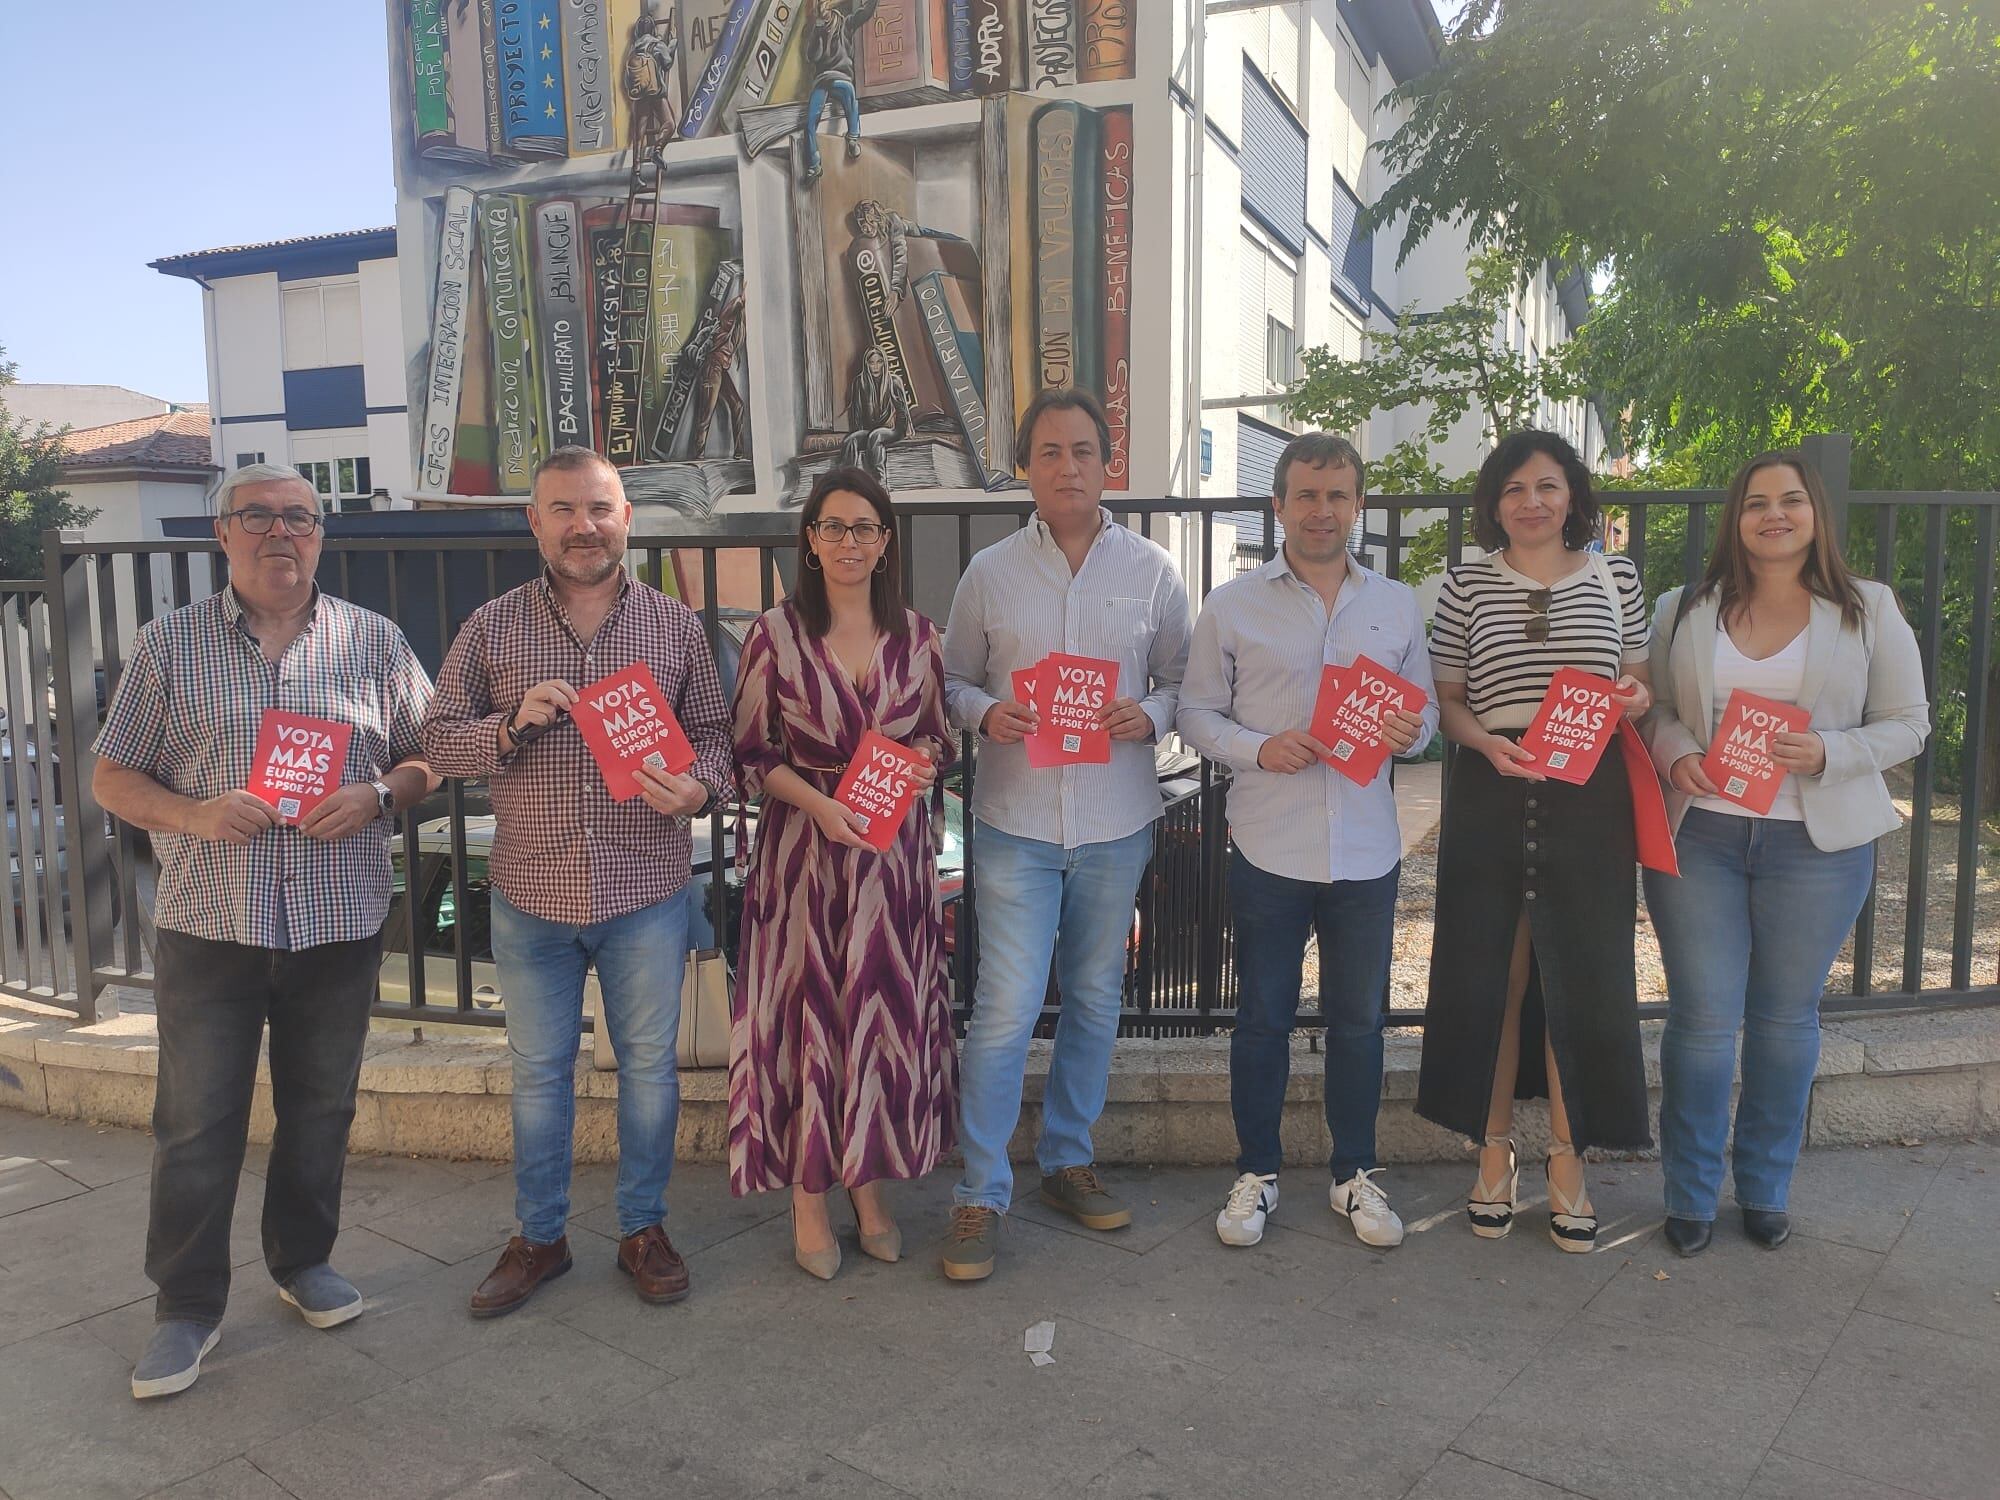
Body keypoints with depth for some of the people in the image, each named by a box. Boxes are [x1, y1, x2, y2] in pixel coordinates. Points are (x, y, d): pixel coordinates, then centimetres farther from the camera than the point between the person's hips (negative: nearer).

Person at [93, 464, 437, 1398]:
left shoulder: (374, 642, 4)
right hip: (208, 925, -1)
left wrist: (378, 796, -13)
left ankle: (304, 1260, 34)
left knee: (321, 1109, 14)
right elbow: (112, 776, 5)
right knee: (195, 1123, 5)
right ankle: (186, 1305, 22)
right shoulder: (170, 645, 3)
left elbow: (432, 756, 8)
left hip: (340, 926, 1)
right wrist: (192, 814, -14)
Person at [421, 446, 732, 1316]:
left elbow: (712, 733, 6)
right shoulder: (492, 628, 2)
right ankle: (539, 1237, 30)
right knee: (538, 1071, 13)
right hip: (531, 894, 1)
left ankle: (643, 1229, 28)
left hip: (646, 893, 0)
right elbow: (439, 738, 3)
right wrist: (512, 724, -16)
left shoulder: (675, 626, 3)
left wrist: (696, 788, -15)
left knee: (650, 1065, 10)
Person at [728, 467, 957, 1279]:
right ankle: (809, 1197, 19)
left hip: (895, 852, 3)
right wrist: (818, 803, -16)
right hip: (803, 847, -2)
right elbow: (751, 752, -1)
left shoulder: (916, 635, 5)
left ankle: (871, 1186, 26)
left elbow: (940, 736, 13)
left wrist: (920, 760, -10)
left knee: (886, 1010, 8)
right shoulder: (775, 633, -3)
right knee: (805, 1012, 3)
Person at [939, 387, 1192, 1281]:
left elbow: (1181, 681, 9)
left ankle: (1066, 1163, 32)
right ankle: (980, 1194, 8)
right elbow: (956, 680, 8)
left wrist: (1148, 716, -12)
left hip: (1117, 824, 2)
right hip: (1015, 822, -2)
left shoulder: (1152, 571, 4)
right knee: (1006, 1009, -6)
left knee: (1095, 1001, 13)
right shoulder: (990, 573, 2)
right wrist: (984, 714, -14)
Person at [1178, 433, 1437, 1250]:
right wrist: (1258, 748, -16)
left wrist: (1409, 731, -9)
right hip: (1269, 847, -2)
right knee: (1263, 1016, 10)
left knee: (1359, 1019, 13)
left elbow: (1426, 709, 14)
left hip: (1366, 850, 2)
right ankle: (1256, 1172, 26)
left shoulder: (1397, 605, 8)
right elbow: (1197, 713, 2)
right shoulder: (1232, 606, 0)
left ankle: (1356, 1173, 30)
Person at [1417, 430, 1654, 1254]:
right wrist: (1485, 740, -14)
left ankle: (1567, 1160, 20)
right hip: (1491, 799, 0)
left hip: (1590, 802, 1)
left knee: (1582, 980, 4)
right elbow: (1446, 698, 5)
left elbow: (1638, 681, 16)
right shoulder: (1466, 585, 5)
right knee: (1490, 977, 6)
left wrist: (1635, 695, -7)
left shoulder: (1616, 576, 8)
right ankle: (1494, 1152, 22)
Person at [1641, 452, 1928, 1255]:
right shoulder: (1686, 610, 5)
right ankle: (1690, 1195, 19)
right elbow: (1655, 709, 9)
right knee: (1702, 1019, 2)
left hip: (1817, 844, 0)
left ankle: (1765, 1189, 30)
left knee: (1787, 1018, 11)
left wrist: (1826, 754, -16)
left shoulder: (1870, 610, 2)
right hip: (1697, 836, 0)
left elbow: (1907, 725, 2)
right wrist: (1676, 758, -12)